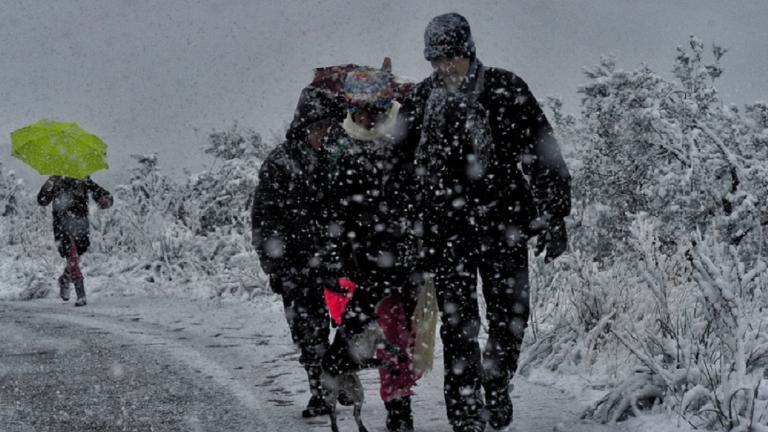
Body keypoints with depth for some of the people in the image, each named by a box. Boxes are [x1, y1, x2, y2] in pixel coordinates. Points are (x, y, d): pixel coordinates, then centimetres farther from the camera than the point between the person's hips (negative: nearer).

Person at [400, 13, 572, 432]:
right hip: (446, 230, 1)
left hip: (504, 224, -1)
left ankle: (497, 382, 29)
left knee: (510, 316, 2)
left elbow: (542, 153, -1)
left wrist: (554, 217, -5)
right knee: (458, 323, -2)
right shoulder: (420, 100, 5)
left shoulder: (506, 90, -1)